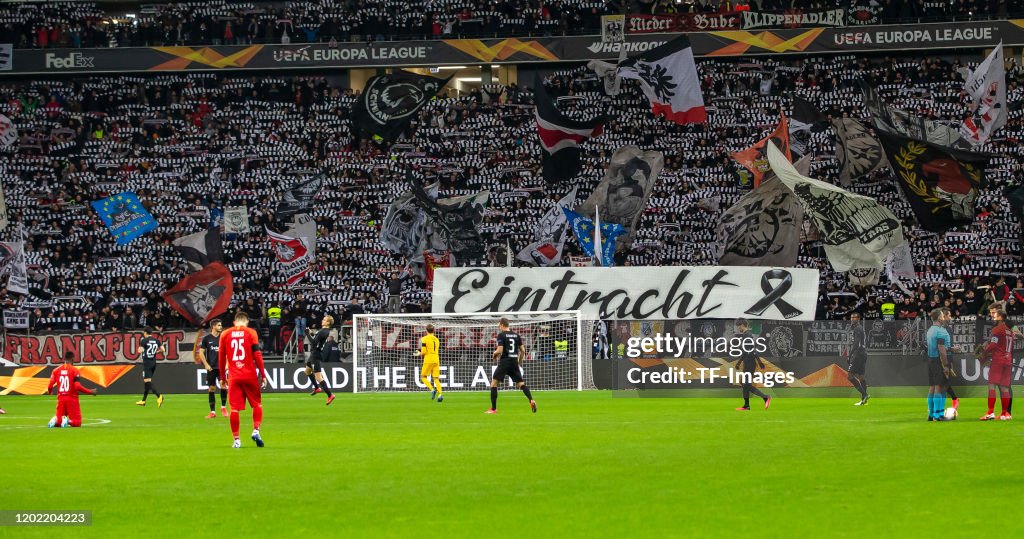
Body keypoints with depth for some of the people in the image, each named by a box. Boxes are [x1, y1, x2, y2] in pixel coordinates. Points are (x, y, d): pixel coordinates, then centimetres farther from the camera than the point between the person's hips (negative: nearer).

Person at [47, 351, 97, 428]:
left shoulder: (56, 370, 5)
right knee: (77, 422, 3)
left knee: (58, 421, 14)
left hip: (61, 398, 4)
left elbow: (50, 385, 1)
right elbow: (77, 386, -15)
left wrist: (49, 391, 25)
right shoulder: (74, 370, -7)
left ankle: (56, 420, -22)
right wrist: (90, 392, -4)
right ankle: (68, 421, -30)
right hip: (72, 398, -4)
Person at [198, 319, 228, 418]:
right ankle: (212, 412, 10)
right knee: (211, 389, 3)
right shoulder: (207, 339, 1)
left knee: (223, 386, -16)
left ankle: (223, 407, 3)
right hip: (211, 368, 0)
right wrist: (206, 364, -7)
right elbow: (201, 352, 2)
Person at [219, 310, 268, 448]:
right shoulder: (251, 333, 0)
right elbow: (257, 355, -5)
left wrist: (223, 377, 18)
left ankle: (236, 439, 1)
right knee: (257, 404, 13)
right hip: (250, 375, -1)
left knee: (234, 408, 3)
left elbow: (221, 357, 9)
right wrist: (263, 375, -1)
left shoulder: (225, 334, 7)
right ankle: (256, 430, -4)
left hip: (233, 377, 1)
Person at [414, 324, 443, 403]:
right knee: (436, 378, 4)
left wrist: (419, 354, 13)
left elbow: (423, 351, -10)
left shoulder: (425, 339, -4)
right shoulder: (436, 340, 15)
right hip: (436, 360, 5)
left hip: (428, 360, -5)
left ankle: (432, 389, -16)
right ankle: (440, 394, -14)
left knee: (423, 377, 6)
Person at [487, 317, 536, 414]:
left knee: (494, 382, 5)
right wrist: (519, 361, 24)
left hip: (504, 362, -5)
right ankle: (531, 400, -17)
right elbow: (523, 350, 11)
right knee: (521, 383, 8)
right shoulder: (516, 335, 11)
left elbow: (500, 350, -15)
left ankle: (493, 408, 2)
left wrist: (494, 355, 6)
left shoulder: (501, 335, -6)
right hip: (514, 362, 5)